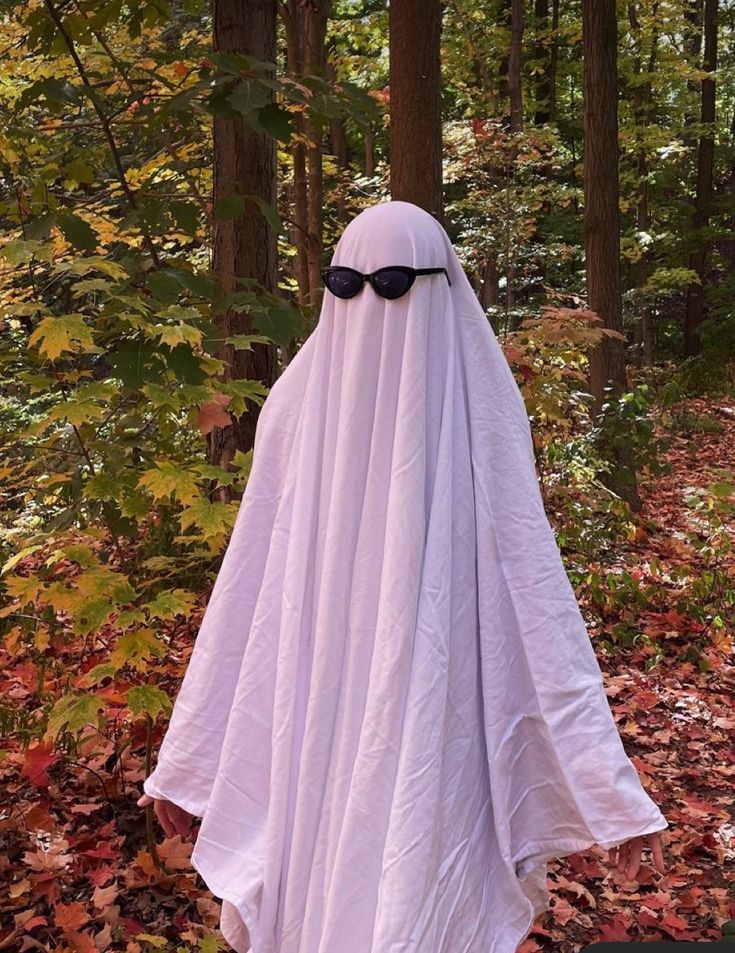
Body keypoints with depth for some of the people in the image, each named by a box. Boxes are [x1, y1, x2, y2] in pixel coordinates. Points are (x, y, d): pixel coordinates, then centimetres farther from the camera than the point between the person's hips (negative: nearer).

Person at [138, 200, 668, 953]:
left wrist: (611, 786, -11)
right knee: (316, 892, 11)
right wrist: (185, 759, 5)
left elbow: (536, 593, -8)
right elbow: (245, 595, 2)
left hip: (434, 722, -2)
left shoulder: (479, 410, -7)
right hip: (319, 723, 2)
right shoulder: (301, 403, -1)